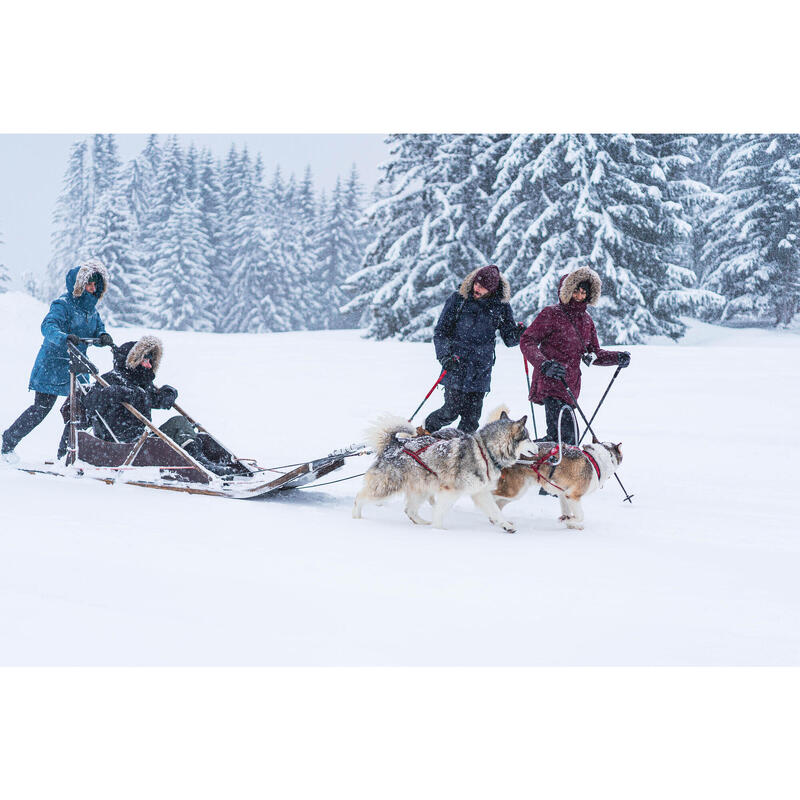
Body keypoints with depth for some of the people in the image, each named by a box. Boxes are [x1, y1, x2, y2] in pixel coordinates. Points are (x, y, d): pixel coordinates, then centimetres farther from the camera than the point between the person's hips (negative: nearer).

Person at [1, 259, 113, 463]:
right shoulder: (63, 304, -15)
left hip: (76, 367, 7)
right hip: (52, 365, -7)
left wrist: (103, 337, -16)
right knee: (41, 408, -7)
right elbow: (48, 326, -29)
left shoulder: (91, 308, 9)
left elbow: (98, 330, 9)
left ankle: (65, 453, 13)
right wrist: (64, 338, -49)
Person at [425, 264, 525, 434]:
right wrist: (445, 356, -12)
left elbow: (509, 339, 7)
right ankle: (427, 430, 17)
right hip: (456, 365, -2)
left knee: (472, 415, -1)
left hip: (481, 371, 2)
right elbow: (440, 331, 2)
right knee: (452, 410, -8)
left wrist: (519, 333, -15)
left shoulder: (501, 306, 3)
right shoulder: (458, 299, -2)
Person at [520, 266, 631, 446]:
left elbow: (593, 354, 20)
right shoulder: (551, 314, -5)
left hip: (571, 384, 7)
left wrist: (617, 358, 2)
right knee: (564, 433, -20)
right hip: (550, 384, -7)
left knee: (568, 438, 6)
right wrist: (544, 364, -27)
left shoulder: (586, 320, 15)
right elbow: (527, 341, -10)